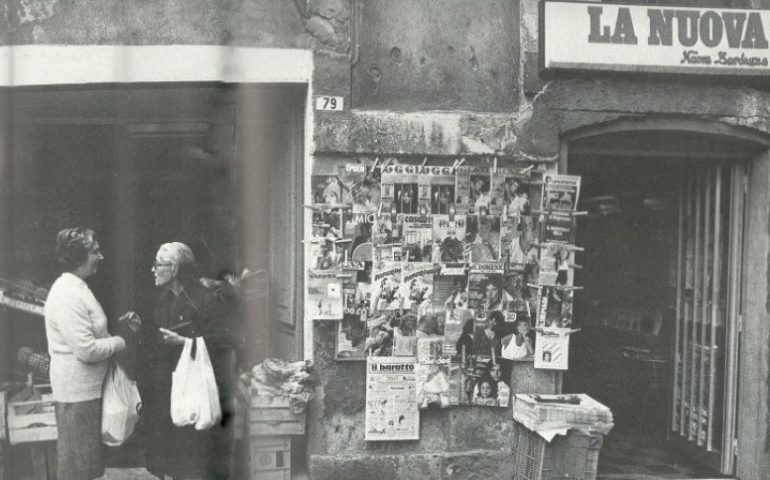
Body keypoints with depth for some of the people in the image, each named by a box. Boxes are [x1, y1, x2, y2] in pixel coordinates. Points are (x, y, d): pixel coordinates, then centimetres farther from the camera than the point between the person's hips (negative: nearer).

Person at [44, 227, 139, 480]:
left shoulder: (77, 288, 12)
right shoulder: (68, 295, -21)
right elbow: (86, 350, -26)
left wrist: (123, 326, 5)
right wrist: (121, 341, -12)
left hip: (88, 387, 10)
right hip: (77, 390, -10)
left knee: (88, 459, 19)